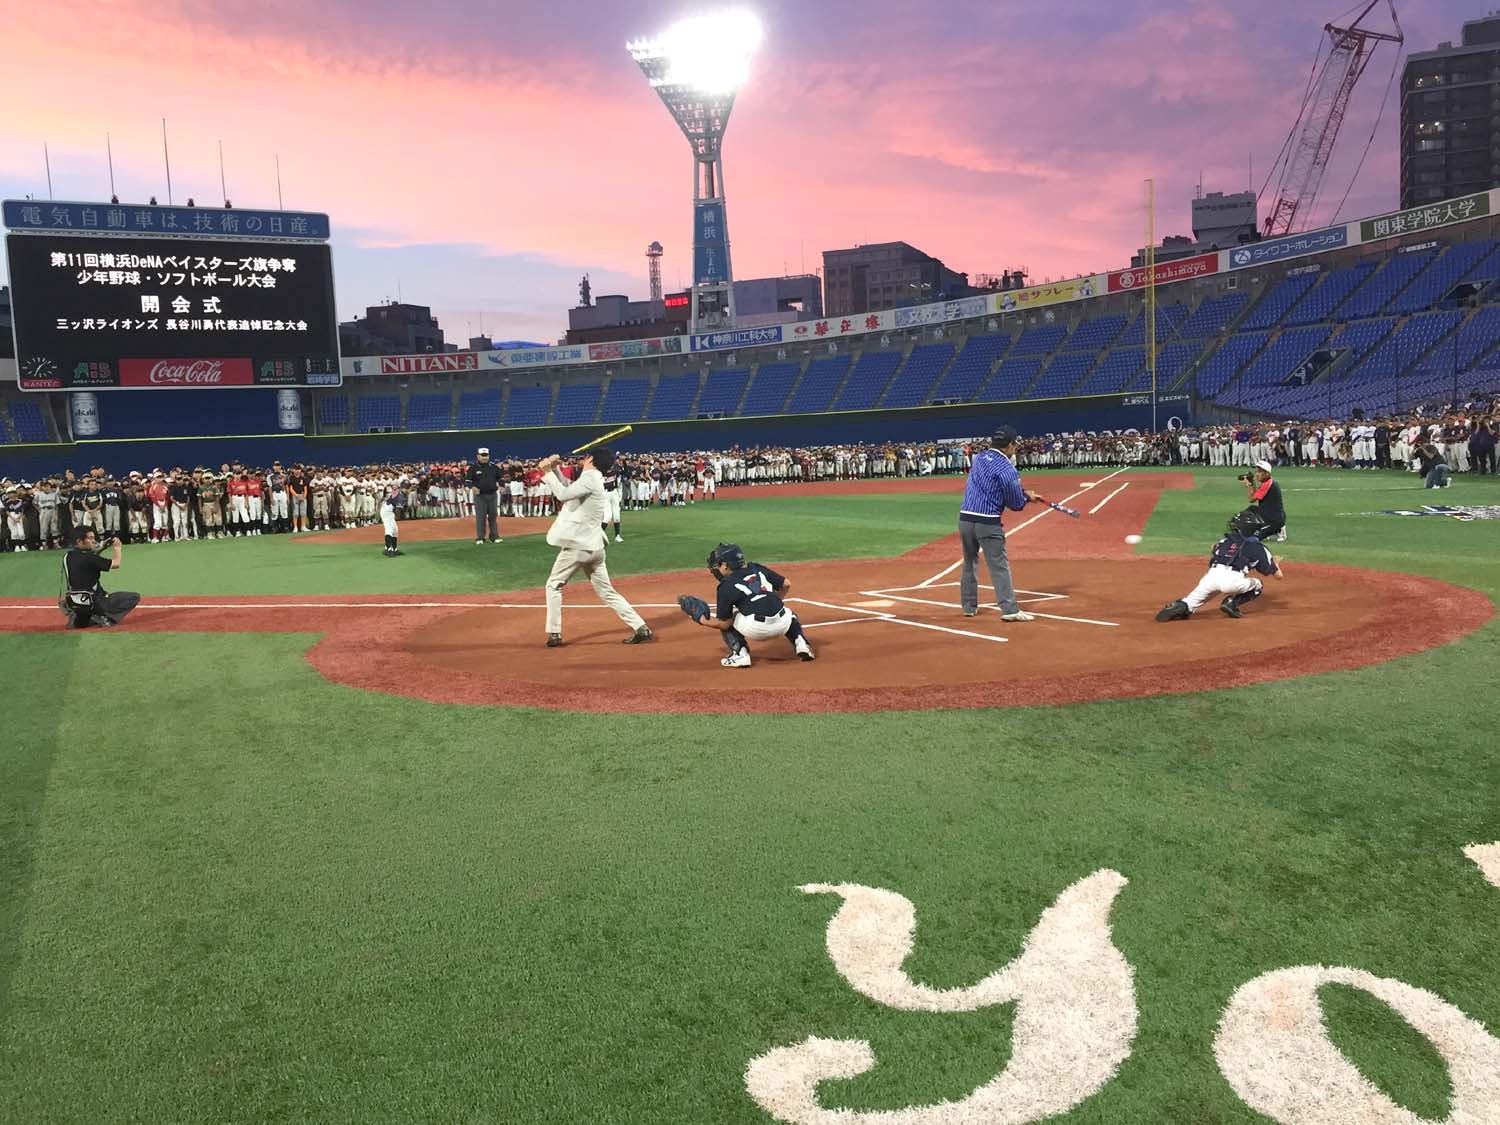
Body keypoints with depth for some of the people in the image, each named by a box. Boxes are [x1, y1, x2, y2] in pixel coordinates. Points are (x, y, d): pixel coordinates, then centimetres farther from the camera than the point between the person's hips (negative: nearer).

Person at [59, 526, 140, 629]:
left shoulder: (67, 557, 6)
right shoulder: (88, 557, -18)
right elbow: (115, 564, -13)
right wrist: (117, 547, 4)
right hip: (93, 603, -8)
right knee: (135, 597, -5)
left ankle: (78, 618, 10)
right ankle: (104, 617, -11)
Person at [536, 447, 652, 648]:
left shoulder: (590, 478, -13)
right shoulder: (593, 479, 15)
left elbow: (563, 494, -22)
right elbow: (568, 489, 26)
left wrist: (548, 473, -13)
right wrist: (555, 469, 13)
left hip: (577, 546, -8)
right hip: (594, 547, 8)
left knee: (554, 585, 8)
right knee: (606, 591, 10)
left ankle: (554, 634, 7)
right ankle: (641, 628, 2)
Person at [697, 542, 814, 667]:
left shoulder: (726, 586, 4)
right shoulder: (756, 568, 17)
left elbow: (724, 624, 3)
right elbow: (786, 584, 18)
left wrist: (703, 621, 20)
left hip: (755, 629, -4)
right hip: (782, 624, 4)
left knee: (724, 620, 22)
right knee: (789, 615, 40)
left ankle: (740, 654, 5)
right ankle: (801, 644, 15)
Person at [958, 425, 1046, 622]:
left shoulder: (980, 458, 11)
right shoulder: (1007, 469, -11)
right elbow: (1016, 504, -5)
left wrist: (1025, 493, 16)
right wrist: (1027, 497, 17)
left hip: (965, 518, 7)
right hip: (988, 522, -7)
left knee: (969, 563, 18)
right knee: (999, 566, -4)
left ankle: (969, 606, 24)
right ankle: (1009, 609, -8)